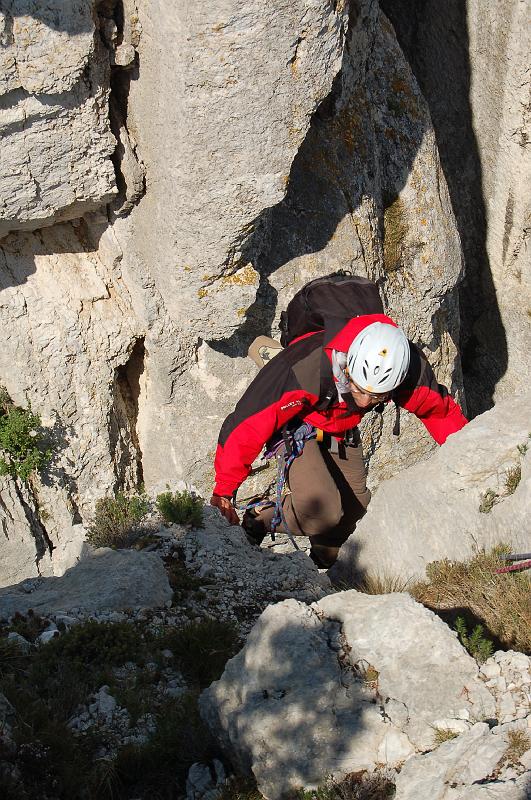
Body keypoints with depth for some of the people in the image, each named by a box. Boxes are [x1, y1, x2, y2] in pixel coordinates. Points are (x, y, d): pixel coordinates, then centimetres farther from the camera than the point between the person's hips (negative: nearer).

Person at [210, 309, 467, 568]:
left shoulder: (410, 370, -29)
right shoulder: (305, 370, -42)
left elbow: (440, 409, -6)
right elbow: (247, 425, -34)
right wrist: (223, 491, -27)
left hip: (342, 434, 5)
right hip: (295, 428, -5)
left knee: (353, 511, 8)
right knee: (324, 510, -25)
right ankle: (258, 523, 1)